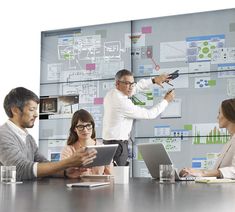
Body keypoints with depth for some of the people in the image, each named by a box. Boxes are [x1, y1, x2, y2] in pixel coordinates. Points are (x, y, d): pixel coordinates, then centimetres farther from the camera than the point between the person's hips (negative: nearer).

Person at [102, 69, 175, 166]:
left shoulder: (111, 94, 4)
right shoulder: (122, 103, -22)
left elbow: (136, 87, 20)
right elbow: (149, 114, -12)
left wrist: (154, 80, 16)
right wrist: (166, 100, 0)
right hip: (118, 145, -10)